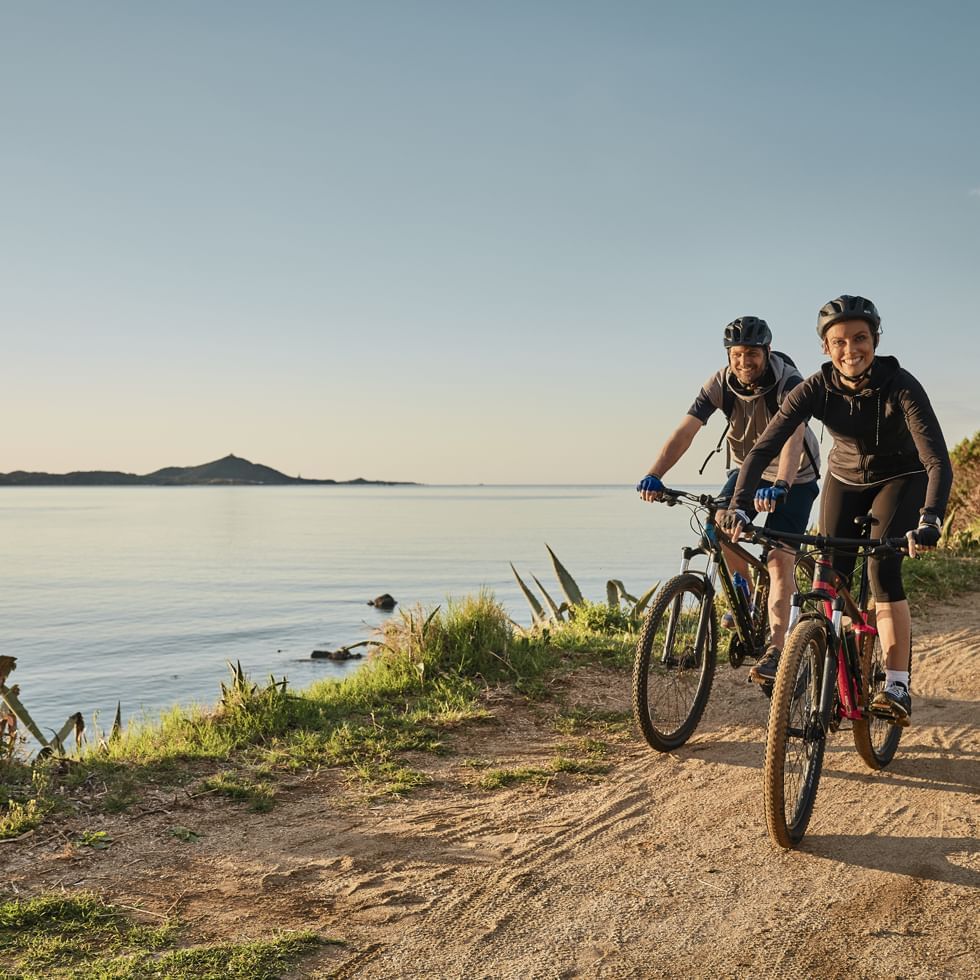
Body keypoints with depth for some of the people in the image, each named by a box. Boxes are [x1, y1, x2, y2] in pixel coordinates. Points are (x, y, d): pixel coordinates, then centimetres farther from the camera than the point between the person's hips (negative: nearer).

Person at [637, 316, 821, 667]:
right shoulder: (720, 384, -18)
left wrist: (779, 486, -62)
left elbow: (793, 435, -45)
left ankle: (775, 647, -10)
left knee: (779, 559, -14)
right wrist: (654, 475, -41)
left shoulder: (789, 383, -29)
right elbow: (685, 430, -26)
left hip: (795, 476, -4)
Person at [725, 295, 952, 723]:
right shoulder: (816, 388, -23)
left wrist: (930, 519, -55)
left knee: (883, 568, -22)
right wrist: (739, 504, -42)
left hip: (901, 480, -3)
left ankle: (897, 687, -17)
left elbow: (938, 460, -38)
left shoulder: (900, 386, -30)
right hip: (845, 479, 3)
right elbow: (764, 447, -28)